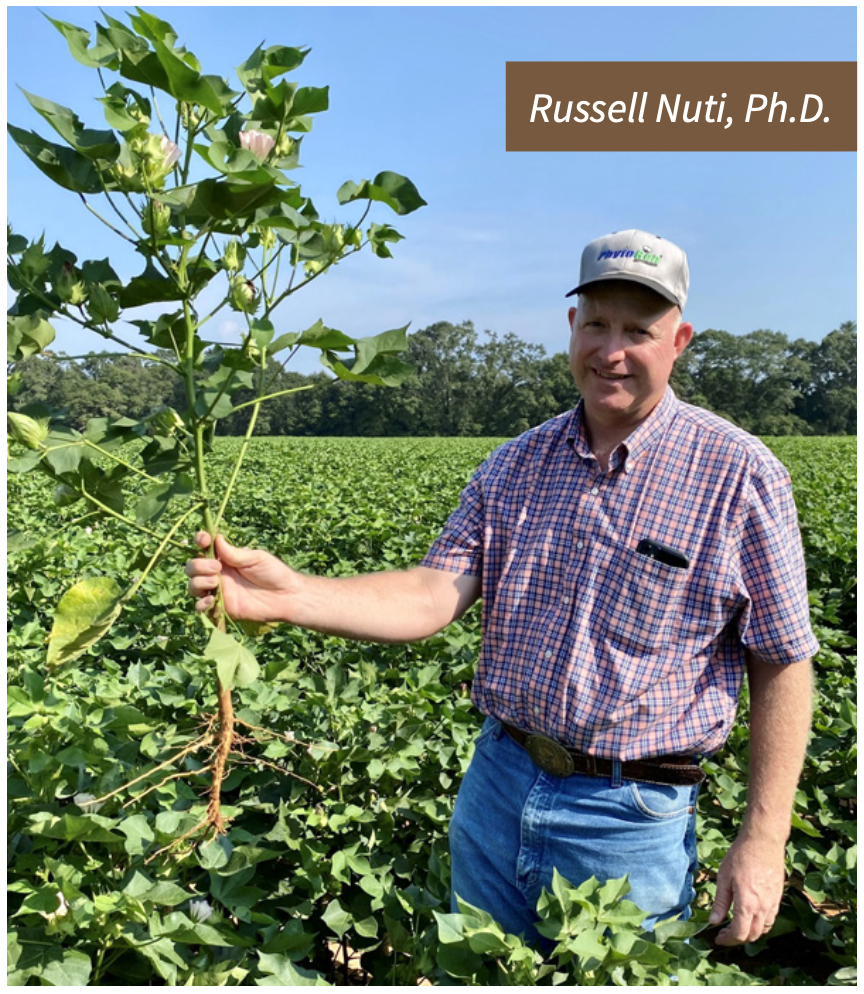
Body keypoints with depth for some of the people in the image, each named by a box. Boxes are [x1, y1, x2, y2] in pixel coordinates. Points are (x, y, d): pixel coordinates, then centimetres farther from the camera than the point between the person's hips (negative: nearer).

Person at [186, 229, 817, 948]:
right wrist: (289, 595, -24)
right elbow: (437, 595, -9)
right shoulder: (516, 464, 1)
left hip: (630, 820, -4)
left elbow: (783, 666, -7)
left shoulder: (740, 475, -10)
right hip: (495, 787, 4)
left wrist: (764, 841, -9)